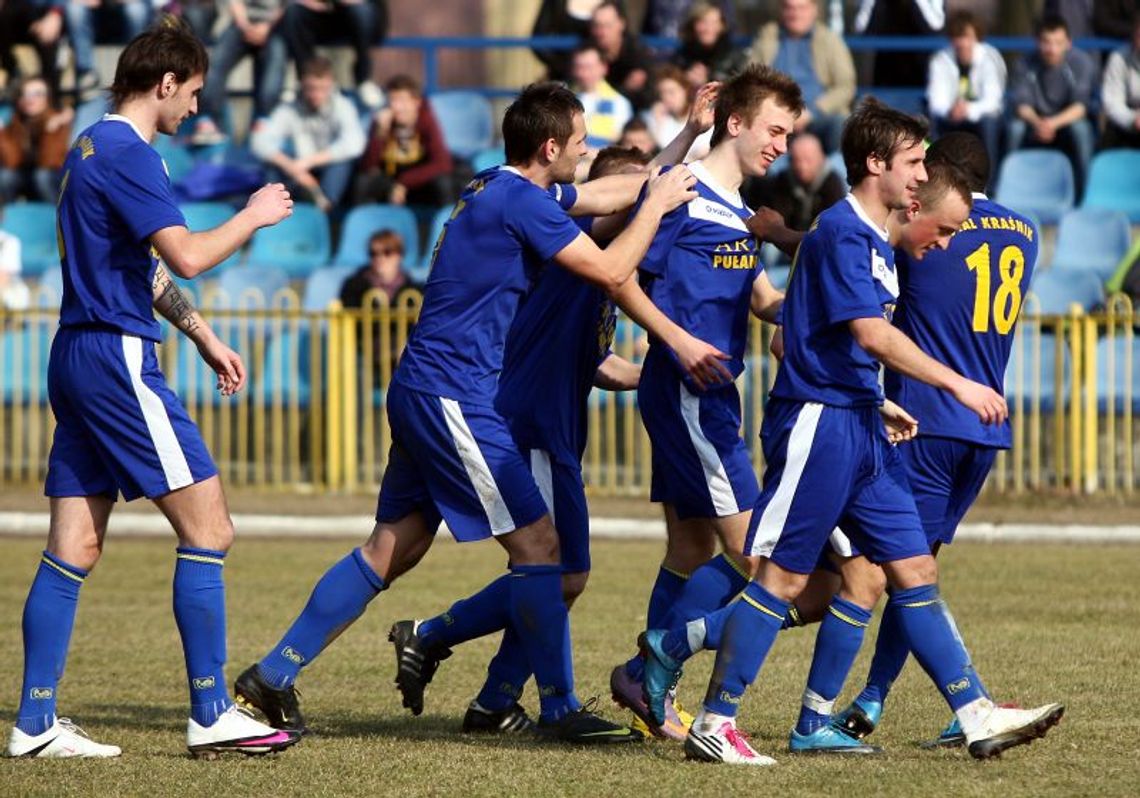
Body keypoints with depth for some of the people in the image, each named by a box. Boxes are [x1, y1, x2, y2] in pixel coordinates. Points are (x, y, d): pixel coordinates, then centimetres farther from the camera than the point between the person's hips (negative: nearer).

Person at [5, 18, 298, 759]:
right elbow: (188, 256, -22)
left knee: (74, 547, 7)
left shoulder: (91, 148, 19)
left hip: (78, 359, 10)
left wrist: (202, 333, 29)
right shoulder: (127, 155, -13)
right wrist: (254, 217, -6)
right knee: (208, 526, -6)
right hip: (118, 358, -10)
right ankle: (212, 715, -5)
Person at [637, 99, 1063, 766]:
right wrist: (958, 384, -24)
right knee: (782, 578, -6)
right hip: (818, 424, -10)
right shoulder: (841, 232, -14)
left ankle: (978, 717, 5)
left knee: (916, 570, 6)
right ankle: (714, 724, 0)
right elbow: (872, 333, -23)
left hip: (859, 429, 10)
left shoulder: (877, 241, 17)